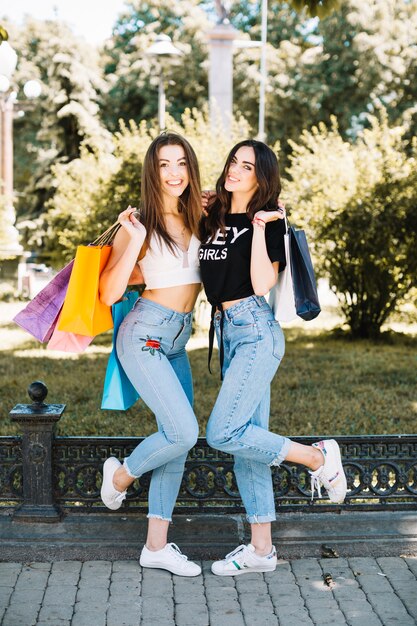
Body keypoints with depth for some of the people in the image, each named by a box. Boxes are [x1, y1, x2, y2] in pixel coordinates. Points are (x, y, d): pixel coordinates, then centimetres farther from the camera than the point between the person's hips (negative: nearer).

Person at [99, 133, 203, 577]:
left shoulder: (196, 219, 9)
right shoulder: (138, 224, -9)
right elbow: (109, 294, -14)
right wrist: (135, 241, -20)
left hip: (176, 341, 7)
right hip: (144, 336, -7)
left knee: (176, 440, 5)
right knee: (183, 431, -15)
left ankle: (157, 545, 12)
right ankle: (120, 474, 14)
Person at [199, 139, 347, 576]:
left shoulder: (268, 221, -6)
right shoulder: (211, 219, 13)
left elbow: (262, 284, -17)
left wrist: (259, 227, -16)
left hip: (255, 330, -7)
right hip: (226, 331, 7)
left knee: (223, 433, -17)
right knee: (247, 440, 8)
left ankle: (318, 458, 2)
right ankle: (260, 549, 14)